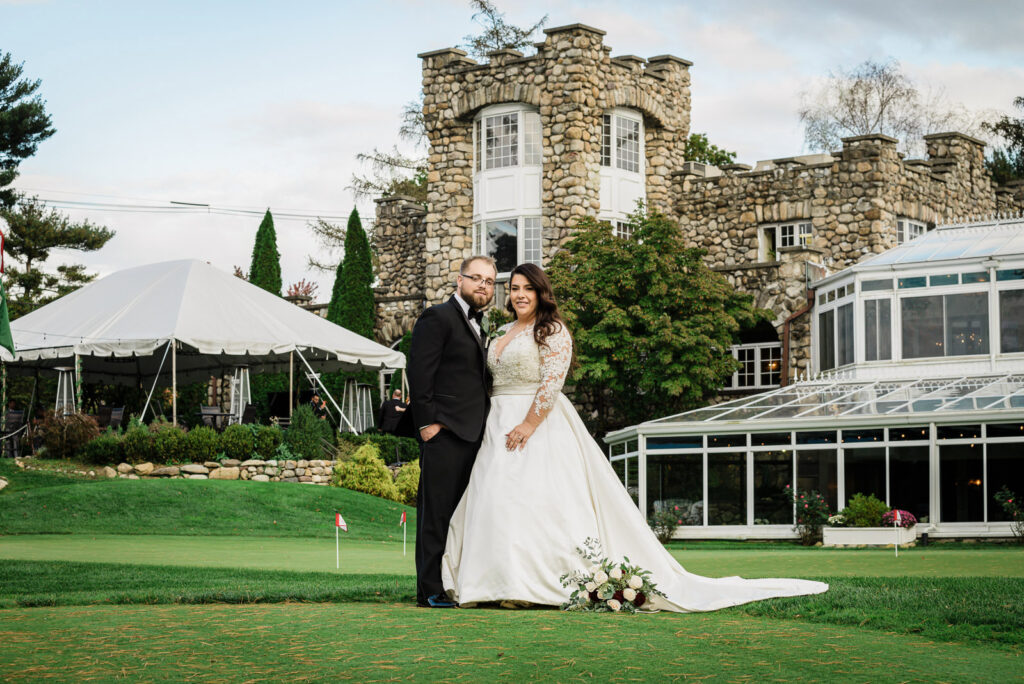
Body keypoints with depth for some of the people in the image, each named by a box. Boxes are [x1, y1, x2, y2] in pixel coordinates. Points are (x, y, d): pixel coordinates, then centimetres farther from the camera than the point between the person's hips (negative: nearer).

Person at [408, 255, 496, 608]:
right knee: (436, 510, -6)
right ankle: (431, 589, -5)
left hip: (471, 434, 9)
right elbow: (420, 373, -12)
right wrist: (427, 423, -17)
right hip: (444, 433, -9)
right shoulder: (438, 317, -5)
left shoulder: (477, 325, 22)